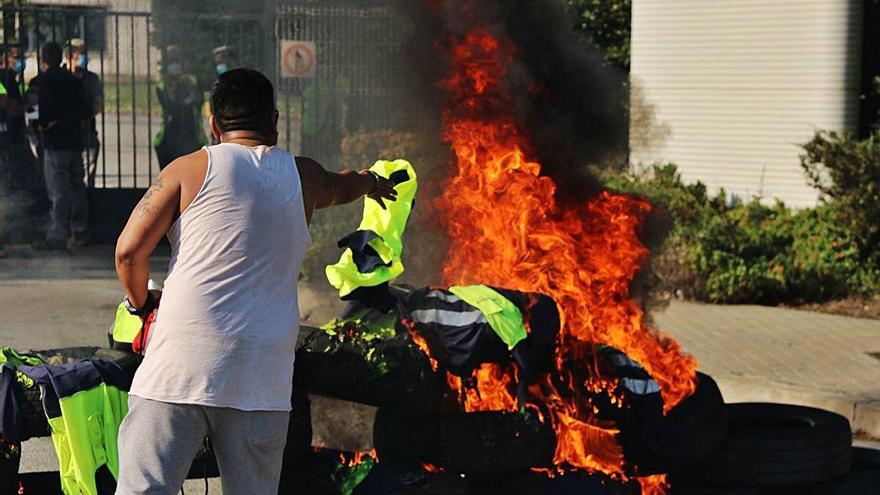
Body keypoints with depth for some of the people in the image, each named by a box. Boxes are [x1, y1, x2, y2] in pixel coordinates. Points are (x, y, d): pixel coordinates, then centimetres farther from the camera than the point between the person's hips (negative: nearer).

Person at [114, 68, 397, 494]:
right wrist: (371, 182, 62)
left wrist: (141, 304, 21)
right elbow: (341, 186, 38)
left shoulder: (190, 169, 4)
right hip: (262, 378, 3)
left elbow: (129, 251, 1)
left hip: (182, 362, -2)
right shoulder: (303, 177, 13)